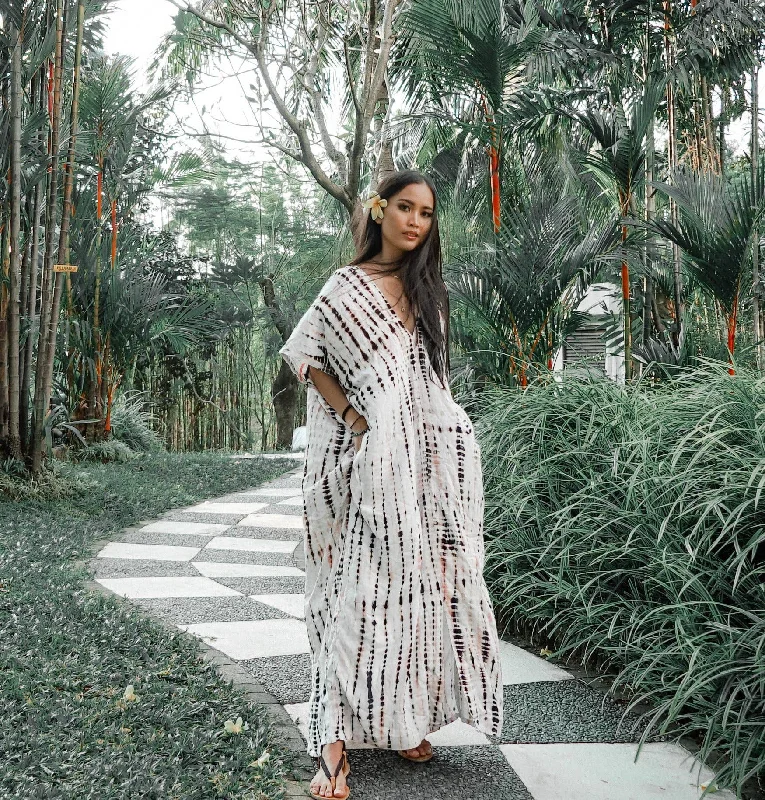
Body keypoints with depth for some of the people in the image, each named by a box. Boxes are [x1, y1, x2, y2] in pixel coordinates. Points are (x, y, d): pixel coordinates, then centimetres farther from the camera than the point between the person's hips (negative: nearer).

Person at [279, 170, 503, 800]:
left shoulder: (427, 287, 17)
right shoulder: (349, 285, 1)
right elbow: (300, 352, -2)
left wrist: (448, 431, 9)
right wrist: (351, 417, -9)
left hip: (426, 460, 5)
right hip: (370, 463, -5)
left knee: (415, 584, 7)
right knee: (363, 587, -6)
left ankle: (401, 720, 21)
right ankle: (336, 738, 1)